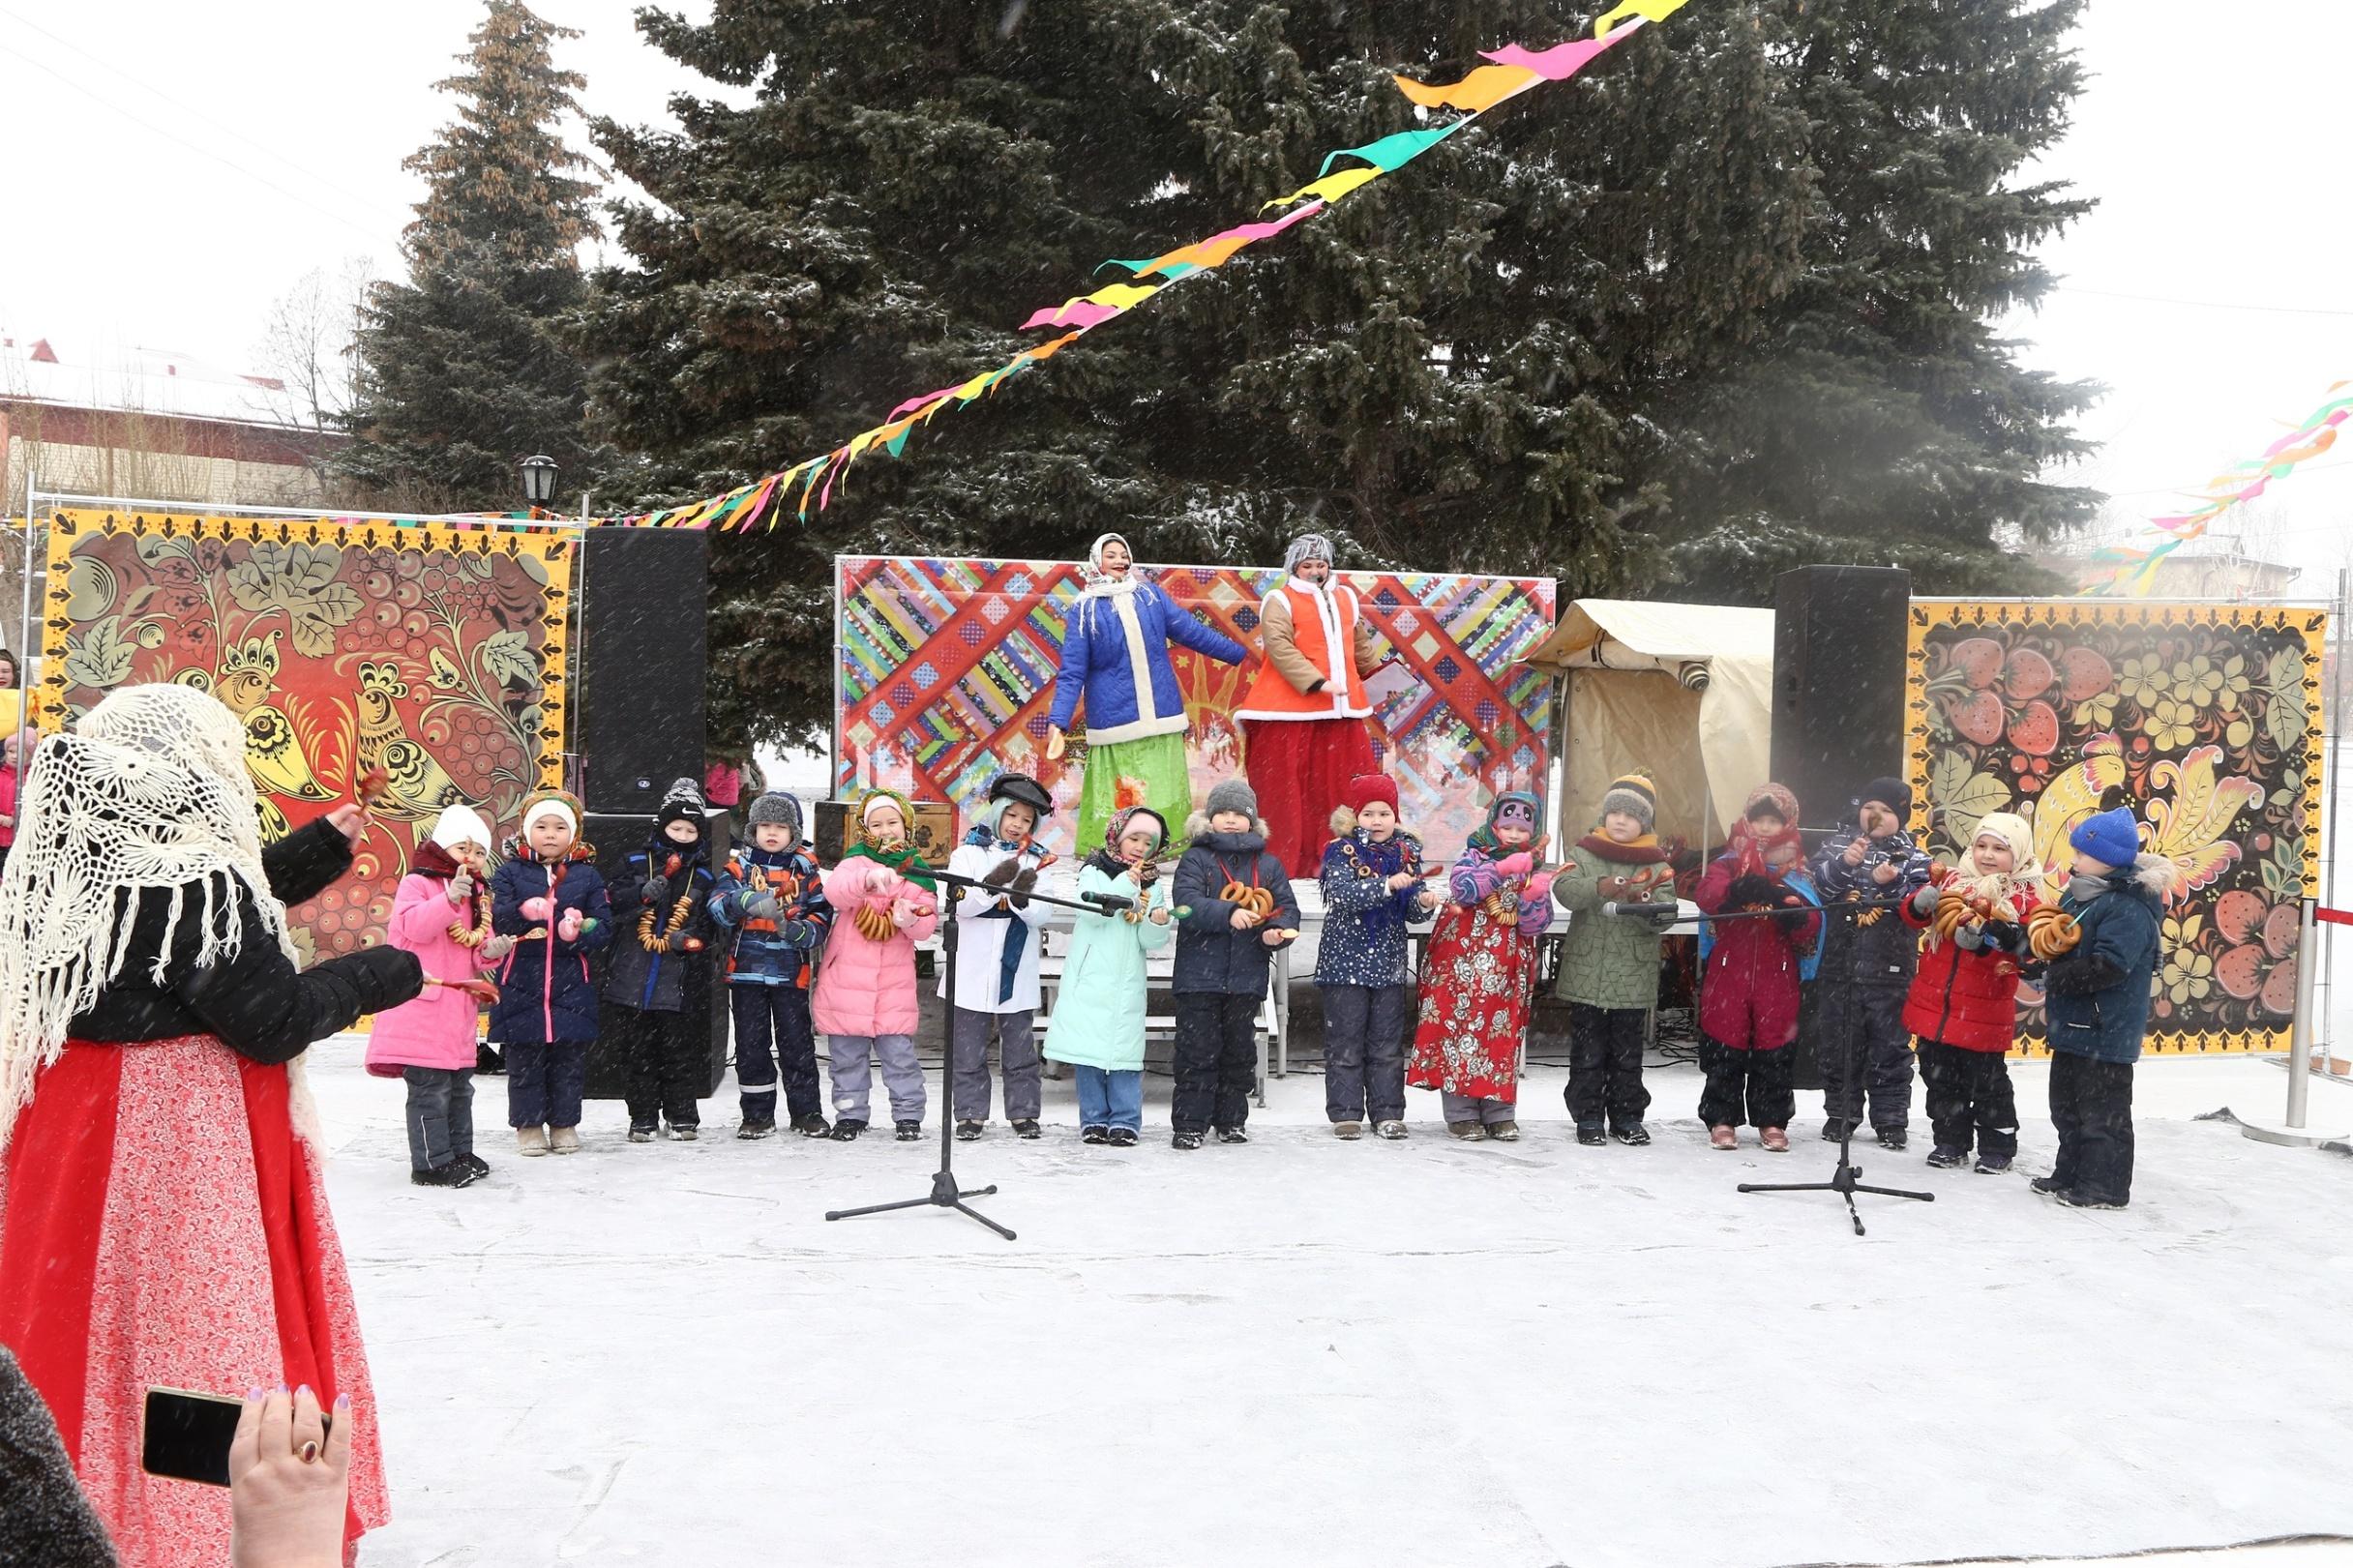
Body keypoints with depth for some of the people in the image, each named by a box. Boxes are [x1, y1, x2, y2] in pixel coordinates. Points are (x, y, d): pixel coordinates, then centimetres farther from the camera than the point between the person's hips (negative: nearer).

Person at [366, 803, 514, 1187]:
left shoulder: (479, 894, 16)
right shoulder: (417, 883, -6)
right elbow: (415, 927, -23)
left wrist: (491, 951, -5)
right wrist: (450, 899, -34)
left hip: (460, 1007, 8)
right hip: (423, 1004, -8)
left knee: (459, 1086, 16)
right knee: (430, 1087, -8)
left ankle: (459, 1152, 28)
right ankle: (432, 1162, -2)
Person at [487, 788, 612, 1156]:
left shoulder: (586, 875, 8)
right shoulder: (510, 873, 3)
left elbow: (603, 927, 4)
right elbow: (496, 919, -10)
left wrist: (578, 933, -17)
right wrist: (524, 912, -30)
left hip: (571, 987, 1)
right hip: (521, 984, -1)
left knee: (569, 1060, 7)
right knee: (524, 1060, 5)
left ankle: (564, 1123, 19)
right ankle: (528, 1125, 16)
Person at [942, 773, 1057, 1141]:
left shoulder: (1036, 860, 8)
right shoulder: (968, 853, 3)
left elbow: (1042, 915, -1)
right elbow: (959, 904, -9)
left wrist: (1022, 896, -22)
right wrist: (993, 883, -24)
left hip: (1017, 972, 1)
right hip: (973, 970, -1)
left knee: (1020, 1050, 7)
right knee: (969, 1051, 4)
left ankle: (1023, 1112, 15)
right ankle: (970, 1114, 12)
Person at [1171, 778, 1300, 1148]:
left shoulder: (1269, 865, 11)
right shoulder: (1196, 859, -1)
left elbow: (1288, 908, 9)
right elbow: (1187, 903, -15)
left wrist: (1278, 931, -13)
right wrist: (1229, 913, -29)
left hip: (1247, 976, 4)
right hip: (1199, 976, -4)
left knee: (1240, 1050, 12)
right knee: (1198, 1051, -2)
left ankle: (1231, 1121, 23)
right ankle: (1189, 1124, 5)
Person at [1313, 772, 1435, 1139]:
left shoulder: (1406, 852, 7)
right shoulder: (1341, 851, -5)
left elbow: (1410, 910, 6)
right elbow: (1344, 893, -23)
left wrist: (1423, 903, -17)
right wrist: (1387, 885, -34)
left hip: (1388, 964, 4)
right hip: (1345, 961, -3)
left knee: (1387, 1044, 8)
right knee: (1345, 1043, 2)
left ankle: (1387, 1112, 15)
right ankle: (1345, 1113, 9)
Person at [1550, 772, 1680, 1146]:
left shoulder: (1657, 864, 4)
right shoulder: (1582, 853, 4)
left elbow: (1666, 914, -5)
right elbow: (1564, 889, -14)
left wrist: (1645, 902, -26)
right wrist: (1599, 888, -32)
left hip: (1634, 978, 1)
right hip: (1586, 972, 0)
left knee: (1628, 1052, 9)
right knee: (1587, 1050, 5)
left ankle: (1627, 1115, 19)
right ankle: (1588, 1115, 13)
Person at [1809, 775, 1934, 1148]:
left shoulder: (1912, 857, 4)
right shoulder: (1838, 845, 8)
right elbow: (1818, 879, -8)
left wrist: (1890, 884, -23)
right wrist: (1843, 863, -26)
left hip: (1890, 969, -1)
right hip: (1840, 966, 2)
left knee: (1890, 1044, 4)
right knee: (1837, 1043, 9)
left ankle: (1891, 1119, 13)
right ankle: (1840, 1113, 21)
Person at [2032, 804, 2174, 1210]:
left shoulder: (2129, 909, -20)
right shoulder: (2078, 895, 10)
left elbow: (2107, 967, -27)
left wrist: (2055, 979, -21)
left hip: (2106, 1032, -10)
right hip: (2073, 1024, 10)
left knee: (2102, 1111, -1)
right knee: (2067, 1106, 19)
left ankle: (2104, 1185, 8)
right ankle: (2070, 1173, 31)